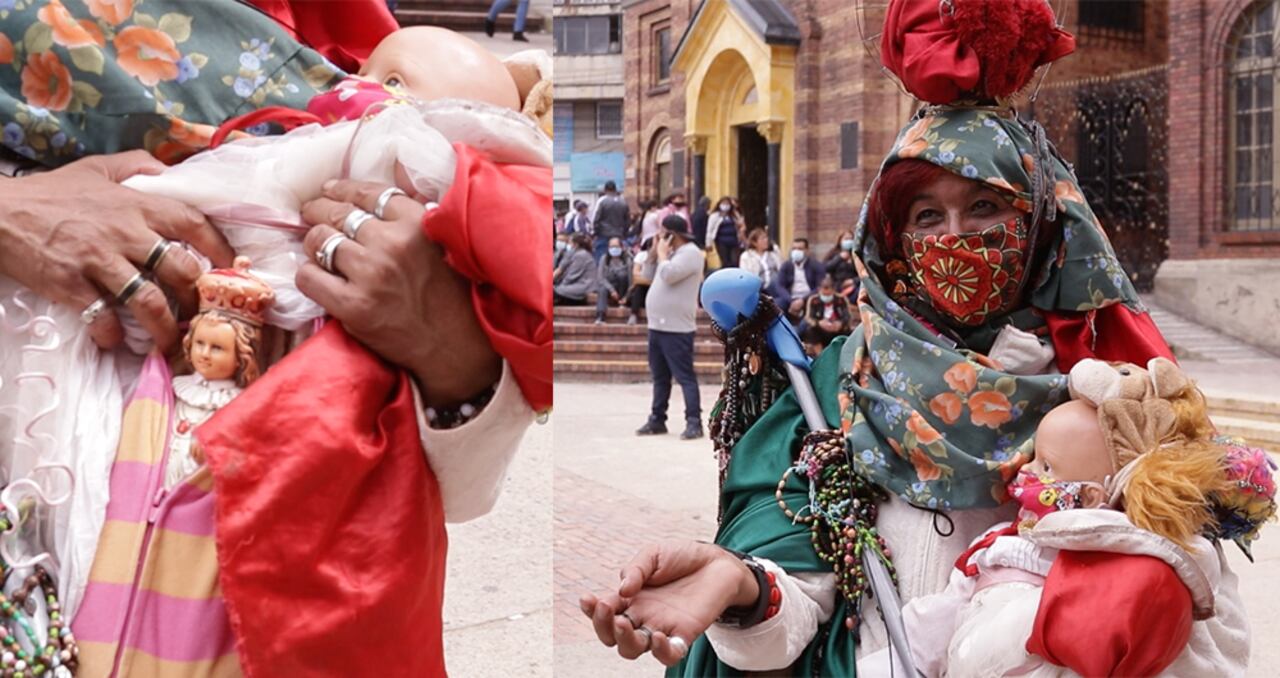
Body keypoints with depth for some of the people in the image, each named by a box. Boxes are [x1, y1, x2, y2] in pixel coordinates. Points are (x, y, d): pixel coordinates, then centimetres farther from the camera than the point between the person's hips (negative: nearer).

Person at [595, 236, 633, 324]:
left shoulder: (627, 259, -9)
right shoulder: (604, 259, -2)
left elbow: (631, 279, -12)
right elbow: (600, 277, -8)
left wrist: (626, 297, -19)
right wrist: (612, 290, -20)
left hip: (622, 290, -1)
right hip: (608, 286, 1)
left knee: (621, 274, -31)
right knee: (602, 290, -35)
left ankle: (621, 301, -17)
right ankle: (600, 317, -48)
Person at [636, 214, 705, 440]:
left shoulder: (690, 253, -11)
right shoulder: (673, 253, 19)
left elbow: (668, 275, -24)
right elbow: (650, 274, 25)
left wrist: (662, 253, -10)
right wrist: (657, 250, 15)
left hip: (677, 328, -10)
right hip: (658, 326, 10)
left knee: (685, 377, -8)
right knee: (660, 377, 14)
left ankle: (694, 423, -7)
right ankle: (657, 419, 22)